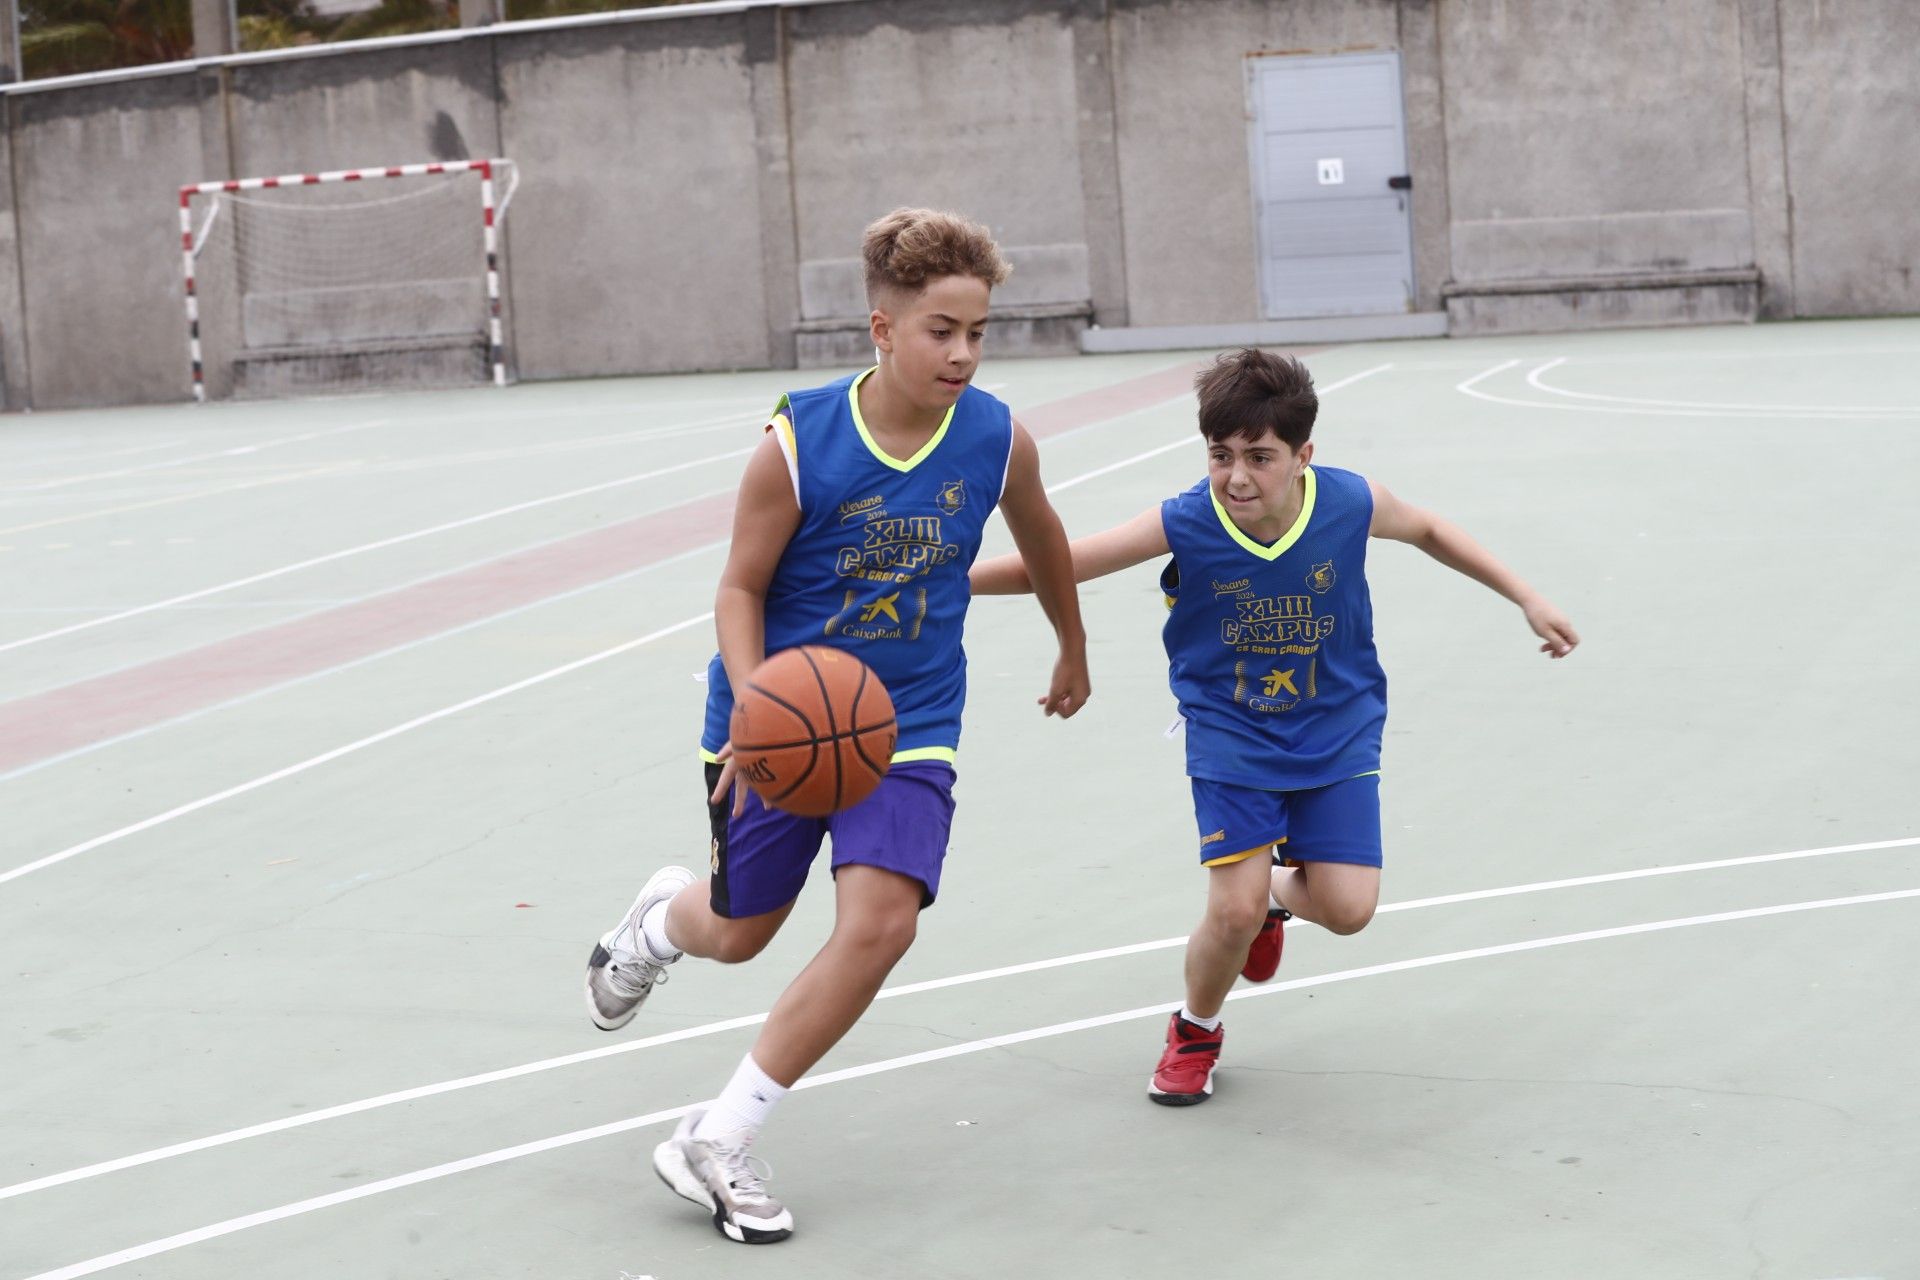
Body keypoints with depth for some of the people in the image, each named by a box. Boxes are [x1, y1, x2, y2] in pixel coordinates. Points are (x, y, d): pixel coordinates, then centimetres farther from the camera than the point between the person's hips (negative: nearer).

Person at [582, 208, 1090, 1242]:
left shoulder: (999, 441, -11)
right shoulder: (796, 445, -20)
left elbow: (1041, 543, 11)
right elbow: (740, 589, -10)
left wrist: (1072, 652, 27)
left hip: (907, 725, 1)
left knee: (880, 923, -21)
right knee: (740, 932, 15)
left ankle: (714, 1145, -6)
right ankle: (661, 917, 57)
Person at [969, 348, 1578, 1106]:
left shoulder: (1352, 504, -20)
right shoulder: (1183, 527, -25)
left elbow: (1428, 531, 4)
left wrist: (1526, 598, 10)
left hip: (1337, 730, 2)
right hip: (1232, 735, -2)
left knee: (1347, 908, -7)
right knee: (1234, 912, -13)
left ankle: (1277, 892, 32)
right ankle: (1195, 1032, 21)